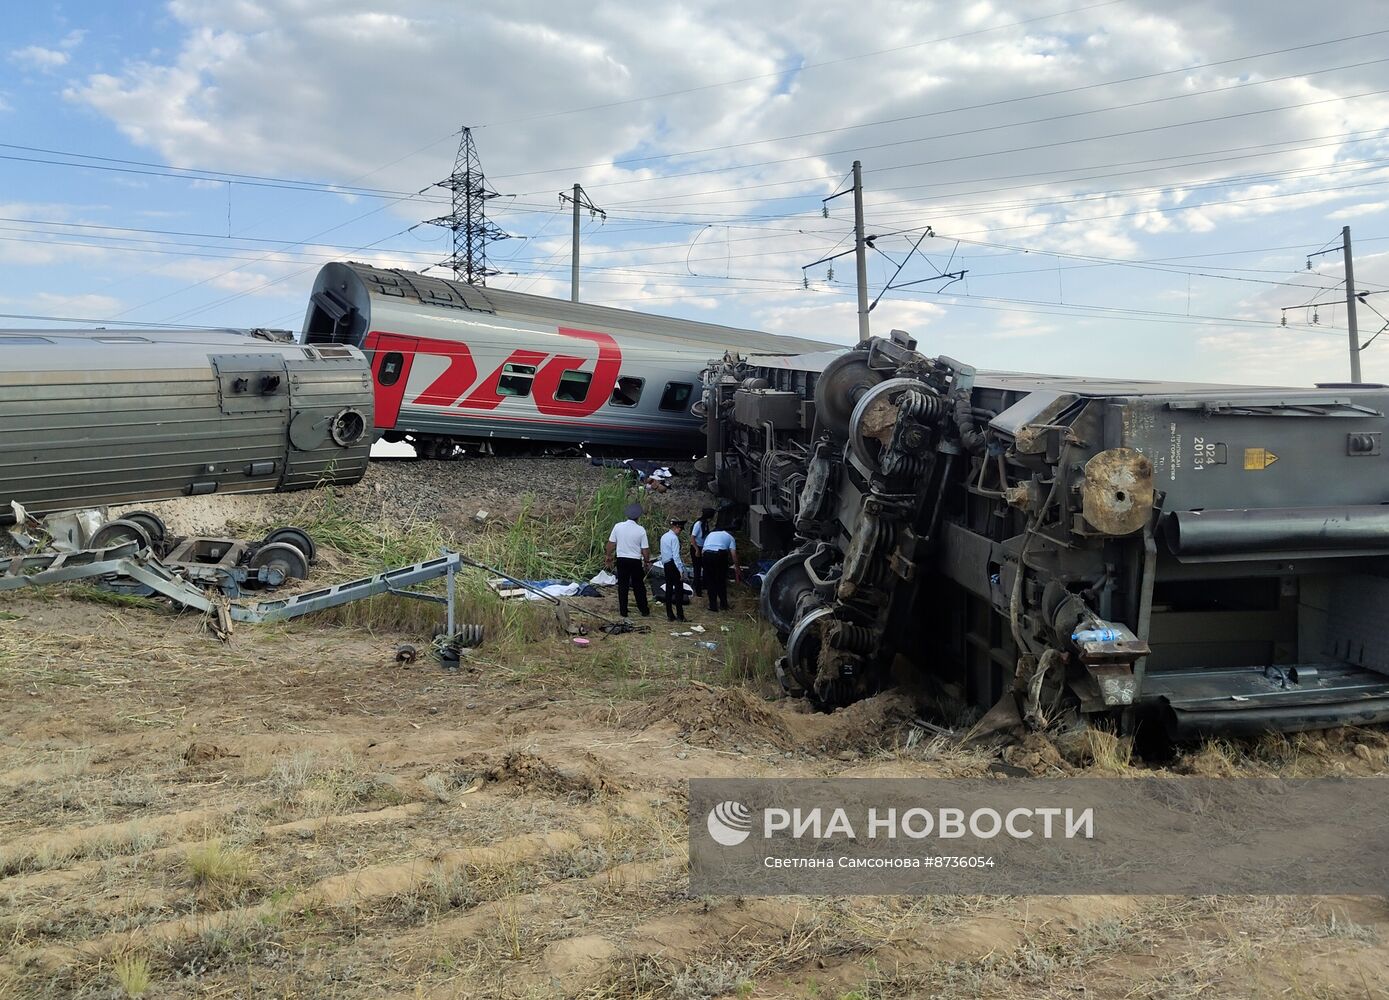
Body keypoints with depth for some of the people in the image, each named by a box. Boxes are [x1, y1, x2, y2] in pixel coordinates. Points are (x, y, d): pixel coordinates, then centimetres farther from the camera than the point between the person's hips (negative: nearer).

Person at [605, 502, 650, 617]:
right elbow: (645, 550, -8)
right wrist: (646, 561, 9)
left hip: (621, 560, 1)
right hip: (636, 561, -1)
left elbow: (611, 544, -1)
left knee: (622, 586, 11)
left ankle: (623, 611, 16)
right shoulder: (641, 530, -11)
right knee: (639, 587, 12)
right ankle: (644, 611, 19)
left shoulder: (618, 526, -7)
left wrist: (609, 557, 13)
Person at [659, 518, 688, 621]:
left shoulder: (663, 537, 13)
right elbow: (676, 556, -19)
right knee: (679, 590, -3)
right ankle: (680, 616, -4)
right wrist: (681, 570, -19)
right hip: (674, 565, -9)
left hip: (666, 565, 9)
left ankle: (670, 615, 14)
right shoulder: (674, 538, -14)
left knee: (669, 589, 11)